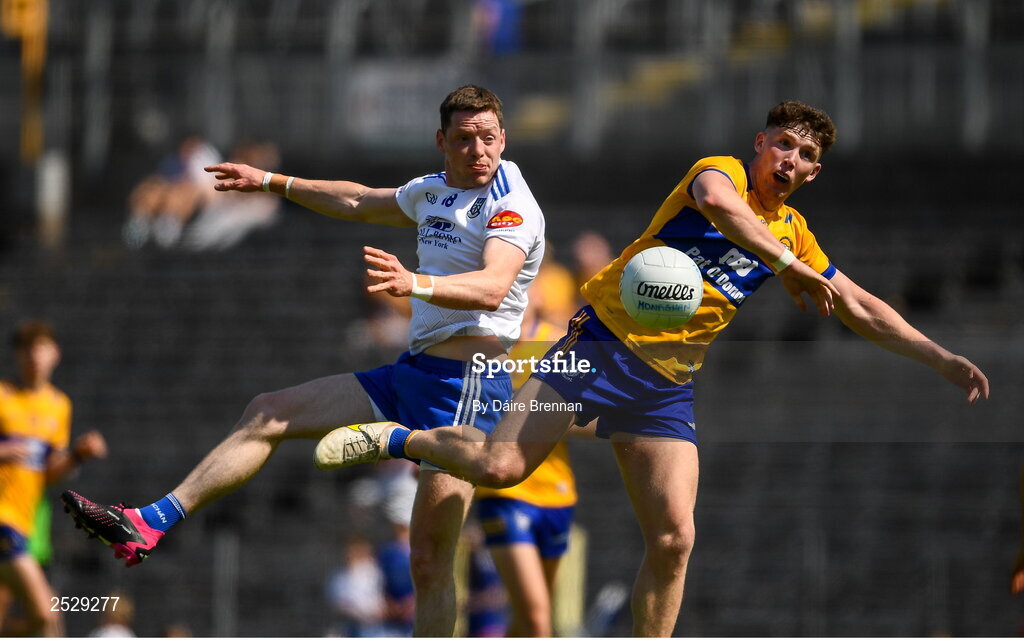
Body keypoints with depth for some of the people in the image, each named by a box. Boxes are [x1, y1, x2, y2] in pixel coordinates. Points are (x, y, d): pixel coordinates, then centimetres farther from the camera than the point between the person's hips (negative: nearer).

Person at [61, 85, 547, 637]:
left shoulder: (511, 205, -13)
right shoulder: (432, 192, 14)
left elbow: (493, 288, -32)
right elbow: (358, 203, 34)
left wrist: (414, 284, -49)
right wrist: (272, 182, 38)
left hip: (467, 386, -9)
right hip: (413, 372, 9)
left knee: (430, 563, -15)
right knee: (269, 414, 9)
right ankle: (147, 526, 11)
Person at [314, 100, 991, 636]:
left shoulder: (793, 231, 15)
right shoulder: (724, 170, -4)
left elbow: (860, 308, 23)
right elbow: (716, 199, -31)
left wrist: (942, 359, 18)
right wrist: (786, 264, -33)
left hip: (668, 385, 6)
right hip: (607, 342, -6)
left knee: (674, 540, -5)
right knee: (500, 466, -18)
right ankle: (397, 439, 10)